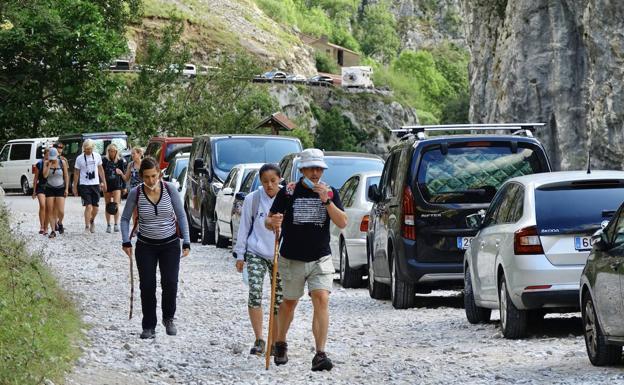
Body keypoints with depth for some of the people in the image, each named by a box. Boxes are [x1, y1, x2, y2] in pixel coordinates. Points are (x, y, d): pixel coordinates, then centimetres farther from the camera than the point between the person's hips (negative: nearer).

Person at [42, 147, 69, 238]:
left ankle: (57, 222, 22)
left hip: (60, 188, -1)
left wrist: (66, 188, -3)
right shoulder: (46, 163, -3)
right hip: (50, 189, 1)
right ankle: (53, 231, 4)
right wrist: (49, 164, -17)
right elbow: (45, 175, -15)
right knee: (50, 211, -3)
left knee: (61, 211, -11)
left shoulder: (62, 163, -4)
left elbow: (66, 176, 2)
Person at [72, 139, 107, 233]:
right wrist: (75, 187, 0)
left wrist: (103, 182, 11)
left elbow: (100, 169, 15)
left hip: (95, 184, 3)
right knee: (88, 206, -14)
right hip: (84, 185, -3)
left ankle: (92, 221, 33)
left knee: (95, 208, 6)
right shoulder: (79, 158, -3)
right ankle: (87, 227, -8)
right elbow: (77, 173, 2)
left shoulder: (97, 156, 4)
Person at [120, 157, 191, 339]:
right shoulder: (136, 193, -10)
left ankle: (168, 318, 17)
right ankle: (149, 327, 7)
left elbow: (181, 216, -1)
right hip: (146, 246, 0)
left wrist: (186, 242, -4)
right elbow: (125, 218, 3)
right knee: (147, 286, -4)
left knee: (170, 283, -8)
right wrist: (126, 242, -8)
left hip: (170, 244, 0)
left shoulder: (170, 189, -10)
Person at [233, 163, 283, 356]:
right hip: (256, 253, -1)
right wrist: (240, 254, 6)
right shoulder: (252, 199, -3)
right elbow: (244, 228, 5)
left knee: (279, 299, 4)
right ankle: (259, 340, -11)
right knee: (255, 292, -16)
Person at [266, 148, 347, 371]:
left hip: (320, 259, 0)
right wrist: (273, 223, -27)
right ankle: (280, 344, 38)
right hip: (292, 260, 0)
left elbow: (342, 223, -7)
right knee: (289, 302, 13)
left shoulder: (330, 192, 1)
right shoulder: (288, 192, -4)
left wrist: (326, 201, -19)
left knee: (321, 299, -16)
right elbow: (268, 221, -3)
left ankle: (320, 355, -19)